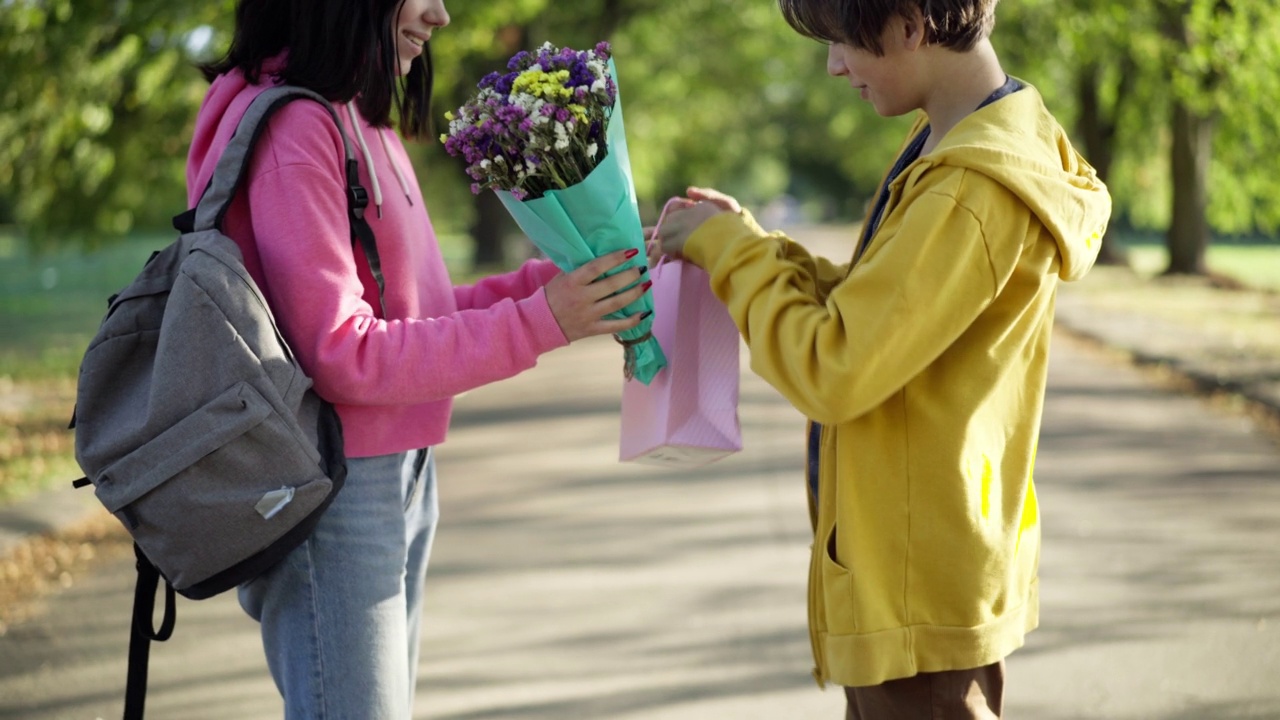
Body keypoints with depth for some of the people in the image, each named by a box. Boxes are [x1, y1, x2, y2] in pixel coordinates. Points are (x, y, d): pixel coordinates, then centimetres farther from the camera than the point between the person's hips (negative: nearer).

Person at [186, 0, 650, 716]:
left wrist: (555, 281, 1)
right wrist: (537, 323, -20)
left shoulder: (361, 121, 13)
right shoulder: (290, 127, -16)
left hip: (401, 473, 9)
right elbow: (341, 354, -19)